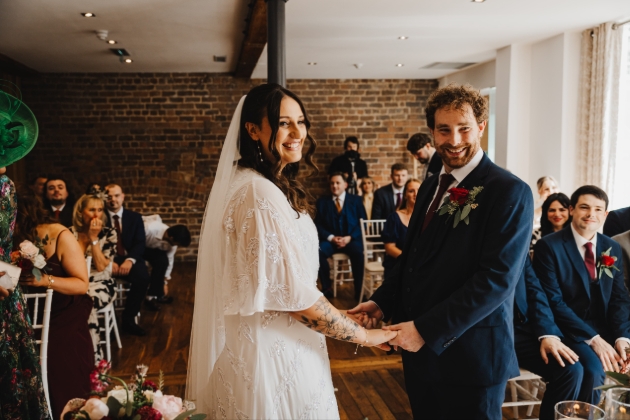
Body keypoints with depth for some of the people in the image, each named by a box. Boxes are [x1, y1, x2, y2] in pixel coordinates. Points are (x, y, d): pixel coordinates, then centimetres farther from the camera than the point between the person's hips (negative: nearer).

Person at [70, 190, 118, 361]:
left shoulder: (109, 234, -3)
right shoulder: (69, 233, 3)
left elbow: (101, 266, -13)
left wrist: (94, 237, -17)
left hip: (100, 284, -2)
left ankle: (94, 358, -20)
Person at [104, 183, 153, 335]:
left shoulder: (135, 217, 10)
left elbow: (140, 243, 0)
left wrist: (129, 260, -21)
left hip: (129, 259, 1)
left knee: (143, 276, -31)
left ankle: (128, 319, -18)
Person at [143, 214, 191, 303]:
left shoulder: (172, 243, -19)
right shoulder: (150, 228, -39)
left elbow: (170, 261, -7)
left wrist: (165, 281, -2)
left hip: (152, 249, 5)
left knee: (163, 260, -21)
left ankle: (154, 294, -7)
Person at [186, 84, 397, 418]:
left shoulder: (273, 187, 8)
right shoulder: (260, 194, -23)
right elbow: (296, 298, -24)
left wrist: (340, 316, 13)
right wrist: (364, 335, -13)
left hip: (271, 342, 10)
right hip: (272, 350, -10)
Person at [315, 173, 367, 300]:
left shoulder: (356, 200, 11)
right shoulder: (322, 202, 12)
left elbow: (363, 222, 4)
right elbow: (318, 224, 5)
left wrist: (350, 237, -11)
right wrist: (331, 238, -12)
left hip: (352, 239, -1)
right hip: (330, 239, 1)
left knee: (358, 253, -34)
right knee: (317, 252, -31)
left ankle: (359, 290, -18)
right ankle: (327, 288, -14)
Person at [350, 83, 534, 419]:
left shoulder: (510, 192, -14)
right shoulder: (430, 187, 9)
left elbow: (497, 277, -21)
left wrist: (428, 330, -22)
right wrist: (381, 302, 0)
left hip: (471, 354, -6)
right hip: (422, 350, 7)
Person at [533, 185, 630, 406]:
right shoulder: (549, 246, -11)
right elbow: (553, 302, -16)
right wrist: (592, 338, -21)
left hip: (605, 326, 6)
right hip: (569, 329, -6)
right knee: (593, 369, -30)